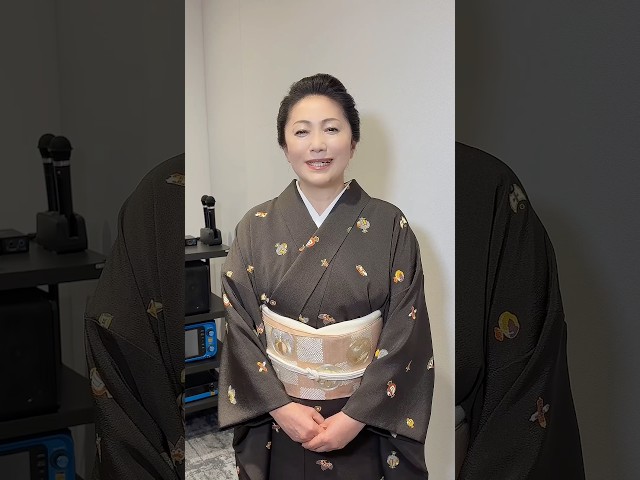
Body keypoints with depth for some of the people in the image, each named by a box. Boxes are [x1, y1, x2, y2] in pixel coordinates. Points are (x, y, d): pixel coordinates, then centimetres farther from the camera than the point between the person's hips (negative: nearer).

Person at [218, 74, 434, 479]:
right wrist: (280, 407, -13)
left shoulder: (390, 226, -7)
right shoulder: (256, 228, -3)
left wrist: (356, 417, -16)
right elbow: (240, 331, -4)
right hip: (276, 422, 1)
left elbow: (407, 336, -10)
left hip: (365, 423, -1)